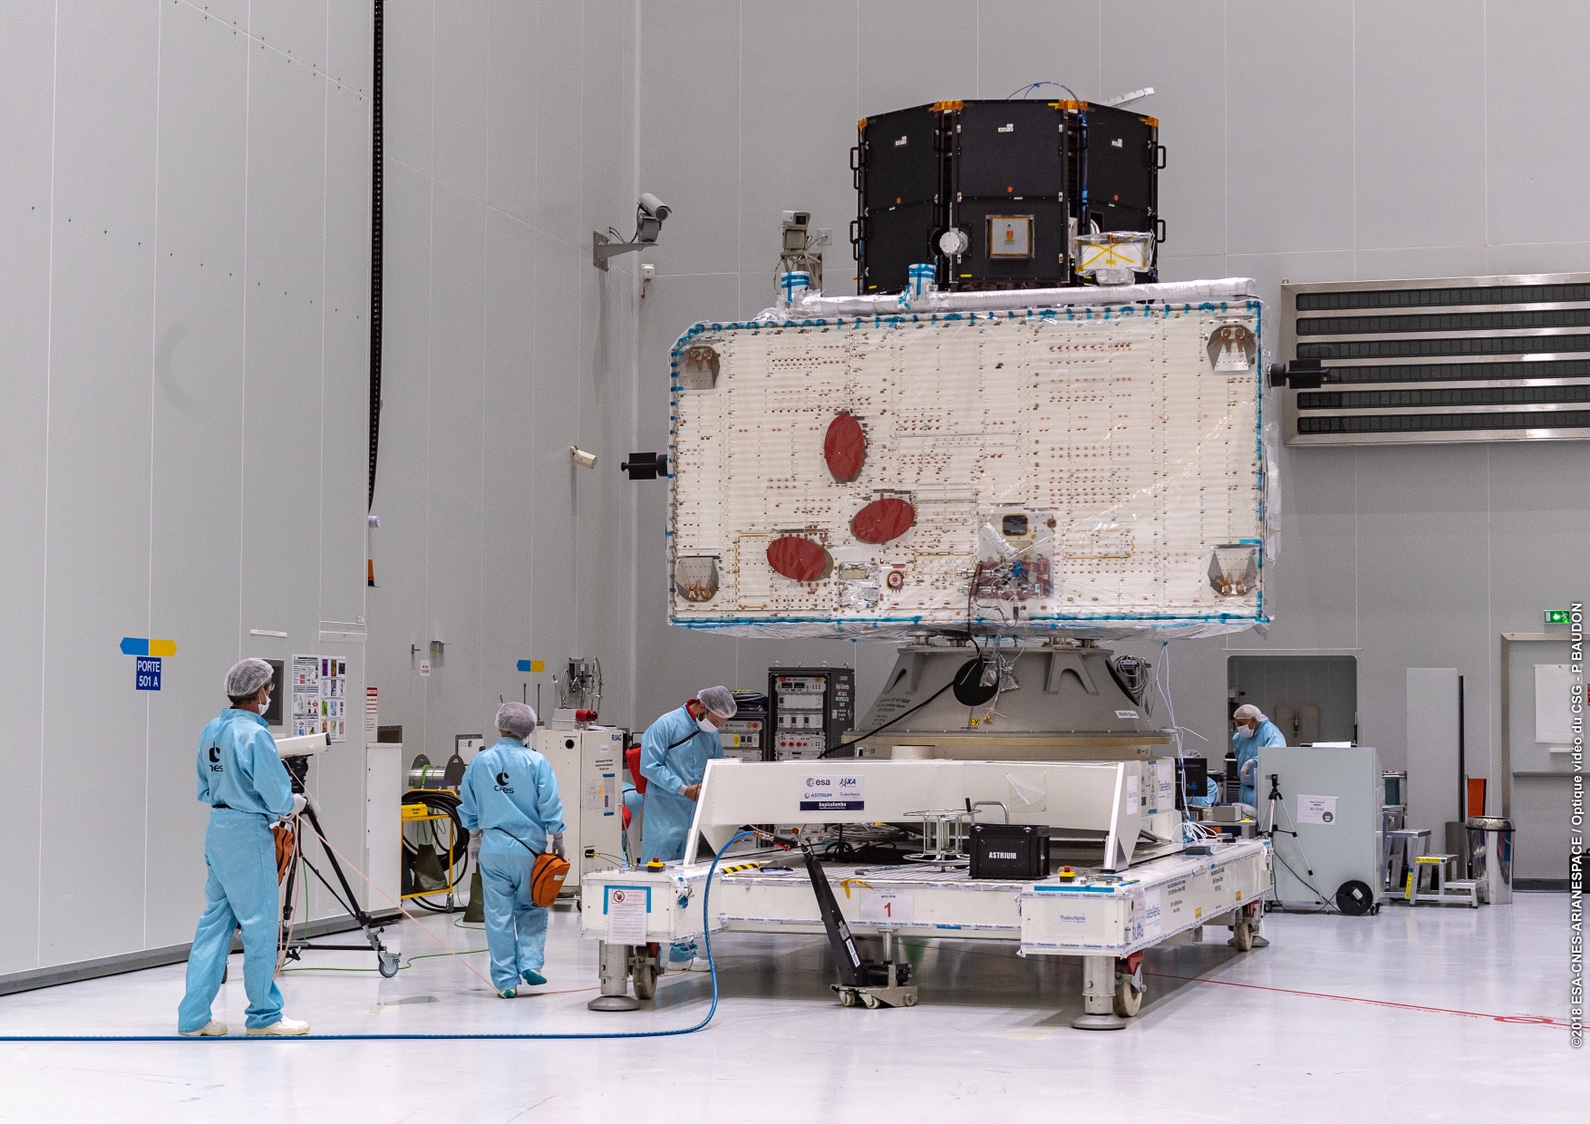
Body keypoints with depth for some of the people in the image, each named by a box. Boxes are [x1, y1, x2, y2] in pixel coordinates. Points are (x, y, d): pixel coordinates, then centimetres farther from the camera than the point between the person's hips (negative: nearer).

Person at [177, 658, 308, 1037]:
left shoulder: (210, 731, 8)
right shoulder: (254, 734, -16)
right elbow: (277, 795, -16)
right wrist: (295, 804, 3)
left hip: (217, 831, 8)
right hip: (248, 835, -8)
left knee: (214, 922, 11)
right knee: (259, 925, 2)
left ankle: (193, 1016, 11)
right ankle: (264, 1015, 11)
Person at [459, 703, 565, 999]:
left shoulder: (480, 761, 1)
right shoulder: (536, 762, -7)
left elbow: (467, 807, 11)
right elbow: (550, 807, -7)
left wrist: (477, 831, 28)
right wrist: (558, 841, 5)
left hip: (493, 849, 2)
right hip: (529, 846, -2)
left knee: (499, 915, 7)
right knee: (530, 909, 16)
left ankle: (506, 980, 9)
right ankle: (530, 962, 1)